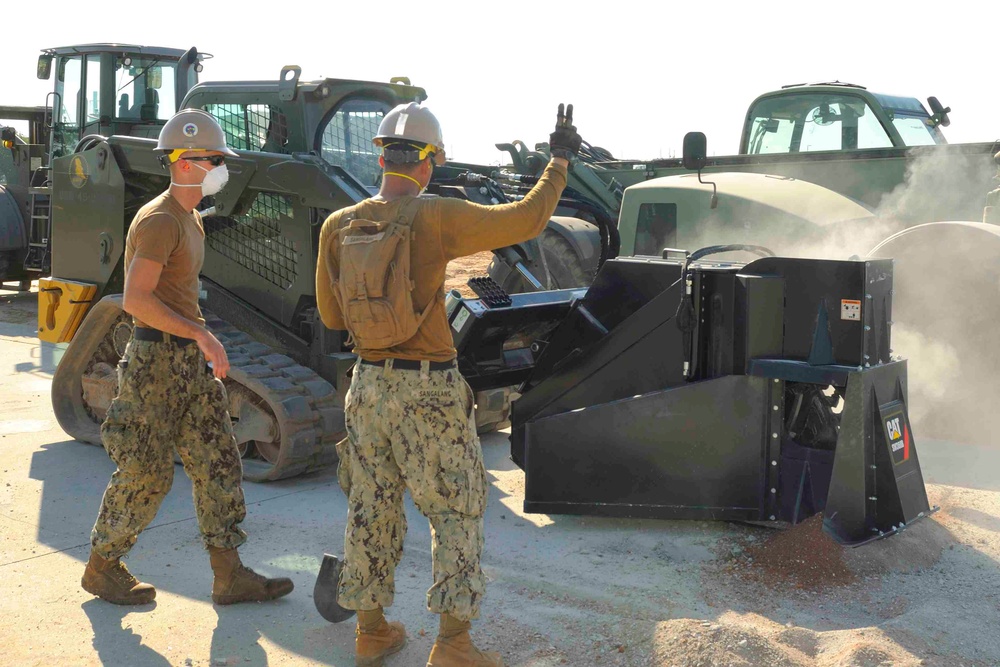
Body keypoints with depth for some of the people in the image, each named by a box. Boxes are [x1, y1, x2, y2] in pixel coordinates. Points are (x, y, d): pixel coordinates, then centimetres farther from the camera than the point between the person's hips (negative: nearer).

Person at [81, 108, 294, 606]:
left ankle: (229, 575, 12)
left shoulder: (191, 221, 15)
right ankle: (101, 567, 20)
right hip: (156, 359, -9)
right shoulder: (158, 221, -16)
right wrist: (202, 334, -27)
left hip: (189, 360, 9)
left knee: (218, 463, 7)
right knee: (146, 472, 1)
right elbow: (136, 300, -25)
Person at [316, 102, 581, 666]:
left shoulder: (338, 227, 2)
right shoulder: (436, 217, -13)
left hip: (369, 384, 5)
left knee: (372, 509, 15)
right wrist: (560, 161, 7)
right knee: (457, 512, 7)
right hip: (430, 391, -5)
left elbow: (332, 315, 9)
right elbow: (528, 219, -6)